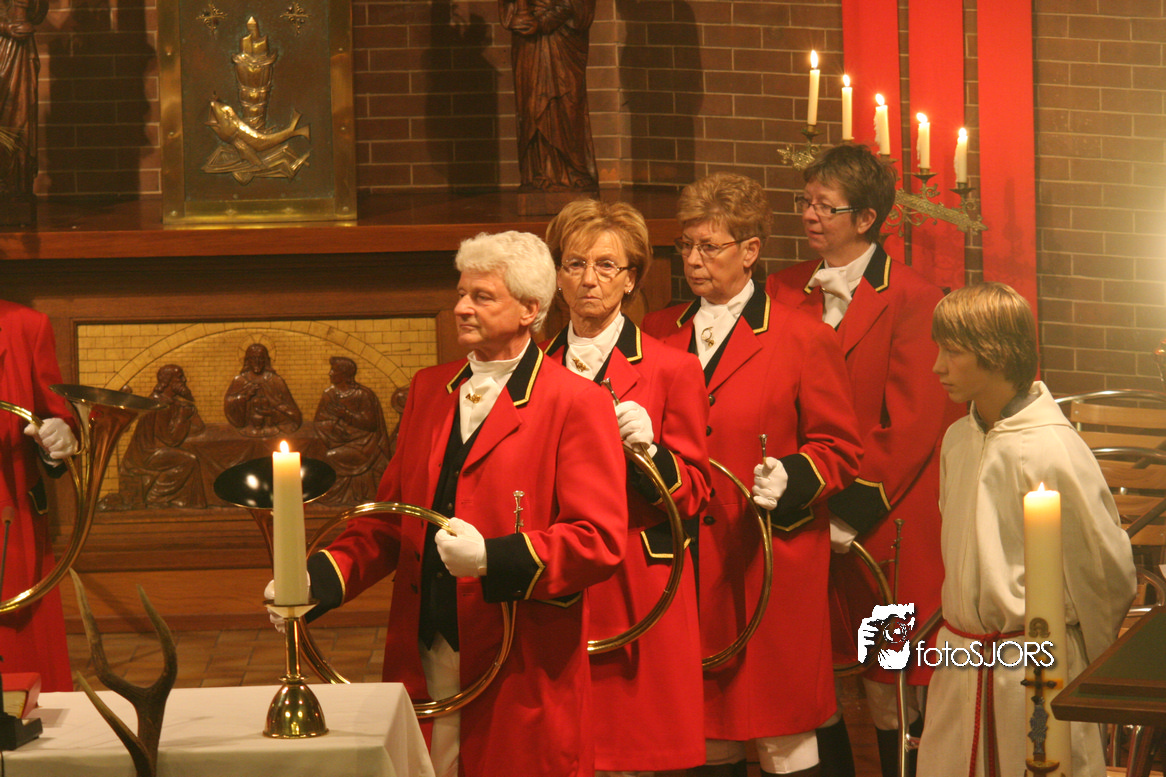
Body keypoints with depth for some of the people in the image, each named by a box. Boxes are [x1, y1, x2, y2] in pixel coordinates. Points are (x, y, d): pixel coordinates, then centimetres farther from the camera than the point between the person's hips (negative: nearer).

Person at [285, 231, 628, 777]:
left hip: (520, 676, -5)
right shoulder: (429, 390, 16)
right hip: (423, 663, 5)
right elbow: (390, 519, 17)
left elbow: (600, 542, -12)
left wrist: (494, 557, -23)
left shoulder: (577, 404, -5)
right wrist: (320, 579, 0)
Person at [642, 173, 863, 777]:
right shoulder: (658, 336, 13)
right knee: (706, 727, 8)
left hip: (770, 565, -4)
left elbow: (841, 449, 0)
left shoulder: (805, 341, -1)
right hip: (686, 565, 4)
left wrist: (792, 477, -18)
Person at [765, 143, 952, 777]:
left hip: (880, 529, -5)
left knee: (887, 694, 2)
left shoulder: (913, 301, -9)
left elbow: (910, 427, -12)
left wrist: (850, 514, -13)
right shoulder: (784, 292, 9)